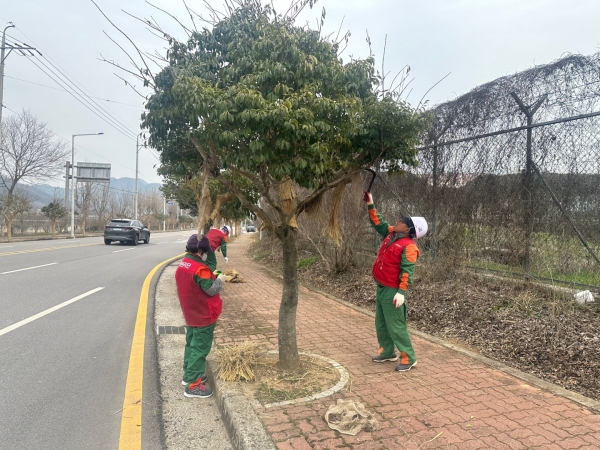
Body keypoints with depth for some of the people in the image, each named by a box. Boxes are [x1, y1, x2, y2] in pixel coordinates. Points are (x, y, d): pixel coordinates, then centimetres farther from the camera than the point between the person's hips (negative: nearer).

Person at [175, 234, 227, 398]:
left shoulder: (182, 265, 5)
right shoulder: (199, 268, -24)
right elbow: (211, 289, -22)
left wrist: (211, 277, 9)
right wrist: (220, 280, -5)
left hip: (191, 315, 9)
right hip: (203, 316, -9)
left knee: (191, 344, 21)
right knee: (200, 348, -1)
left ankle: (189, 375, 33)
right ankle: (192, 385, 4)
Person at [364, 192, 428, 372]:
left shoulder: (409, 246, -18)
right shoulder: (391, 233, 7)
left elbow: (407, 271, -22)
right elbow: (378, 223, 20)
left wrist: (401, 292, -27)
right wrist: (370, 205, 14)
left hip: (392, 291, -9)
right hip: (381, 288, 9)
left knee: (395, 325, -3)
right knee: (381, 323, 17)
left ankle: (408, 358, 9)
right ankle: (387, 352, 31)